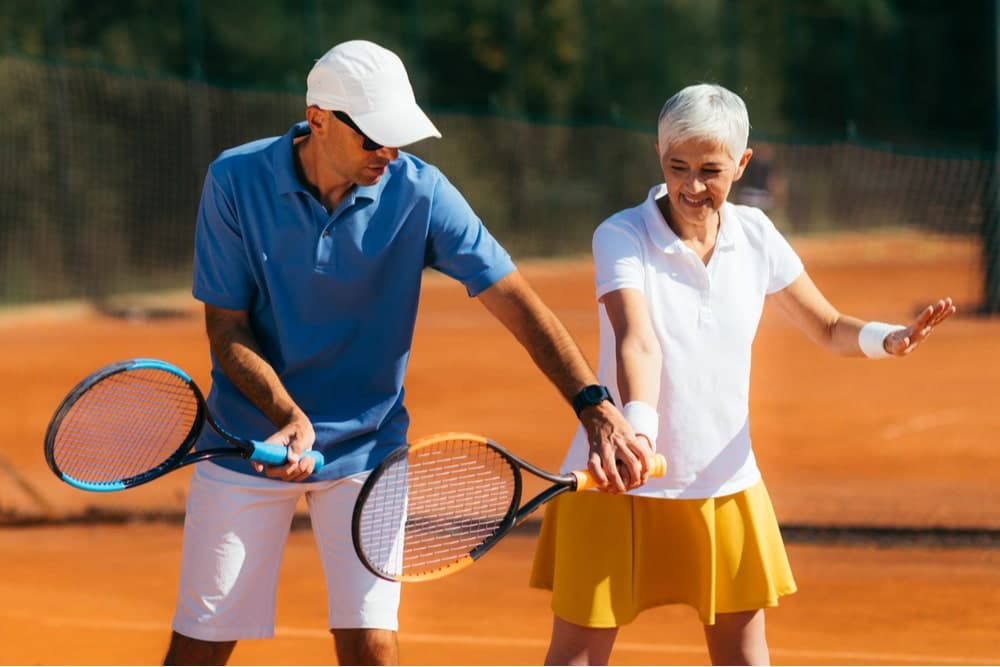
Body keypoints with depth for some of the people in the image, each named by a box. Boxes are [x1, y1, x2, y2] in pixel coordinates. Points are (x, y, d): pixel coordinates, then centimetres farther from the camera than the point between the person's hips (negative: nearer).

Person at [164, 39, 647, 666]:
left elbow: (516, 300, -15)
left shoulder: (419, 192, -13)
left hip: (366, 445, 0)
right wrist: (289, 417, -25)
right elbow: (227, 330, -9)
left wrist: (594, 405, -27)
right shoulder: (236, 180, -13)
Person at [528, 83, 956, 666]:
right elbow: (637, 343, -27)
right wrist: (637, 430, -44)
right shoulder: (621, 237, -12)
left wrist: (889, 338, -11)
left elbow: (828, 328, 10)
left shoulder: (755, 236, 0)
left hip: (726, 485, 4)